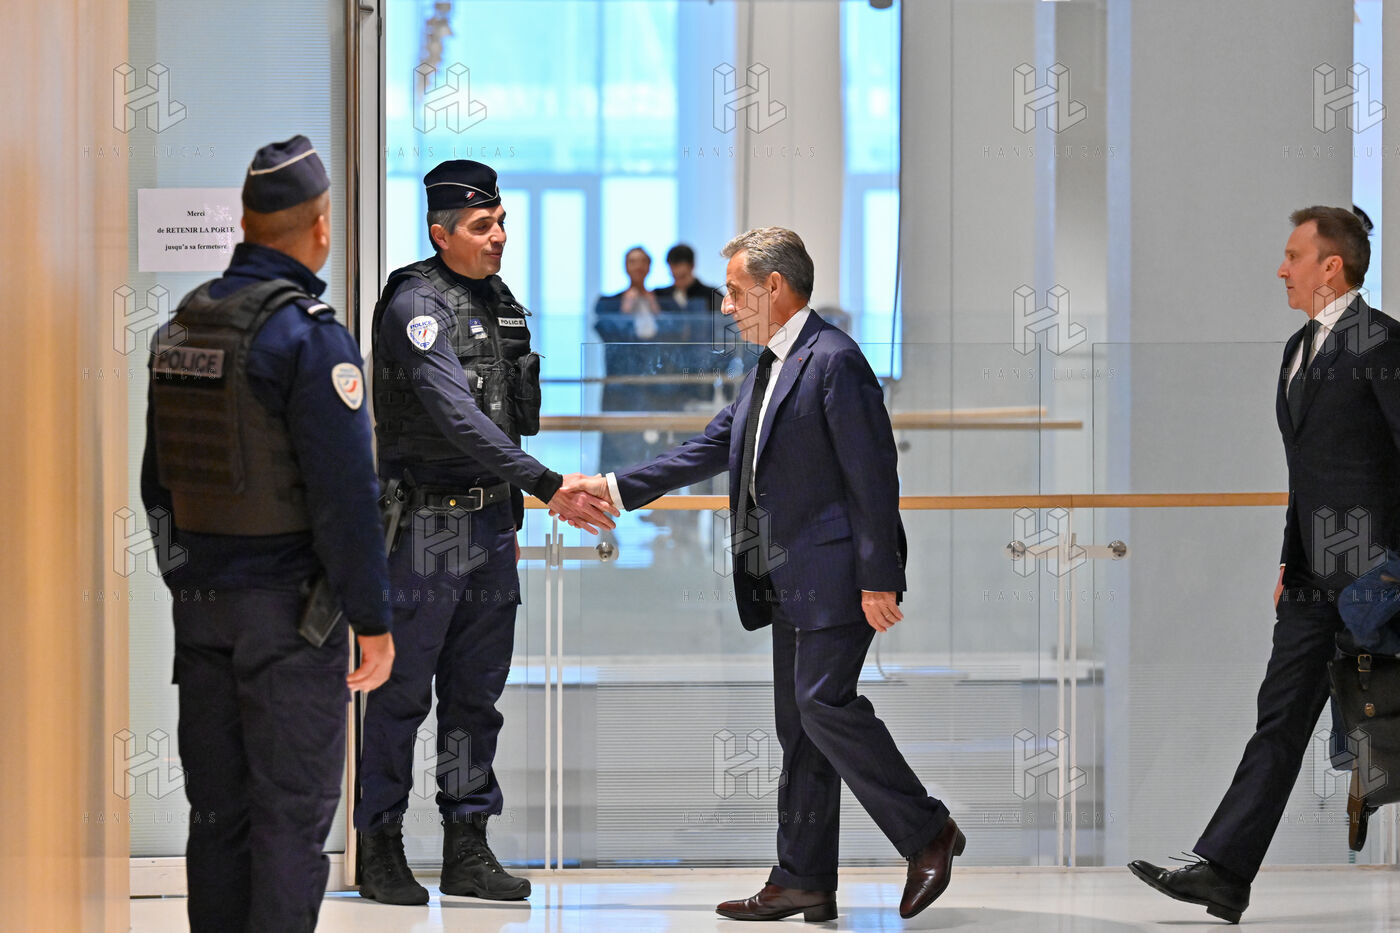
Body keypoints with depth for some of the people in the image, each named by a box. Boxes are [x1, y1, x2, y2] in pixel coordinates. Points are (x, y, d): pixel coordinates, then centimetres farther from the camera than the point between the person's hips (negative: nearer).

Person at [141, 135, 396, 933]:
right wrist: (373, 619, -12)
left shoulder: (179, 330, 8)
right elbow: (345, 493, -17)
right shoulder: (310, 336, -15)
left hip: (199, 601, 7)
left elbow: (158, 479, 14)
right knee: (293, 811, -2)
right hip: (286, 601, -7)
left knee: (218, 807, 13)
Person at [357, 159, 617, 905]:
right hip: (425, 526, -8)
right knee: (402, 691, 0)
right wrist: (548, 487, -30)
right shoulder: (417, 304, -14)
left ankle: (467, 850, 15)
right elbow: (457, 417, -25)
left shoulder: (501, 302, 12)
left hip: (490, 521, 8)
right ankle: (380, 850, 9)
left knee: (476, 692, 9)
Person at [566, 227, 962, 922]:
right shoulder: (767, 369, 18)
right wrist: (616, 489, 17)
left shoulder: (833, 360, -13)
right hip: (789, 579, 10)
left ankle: (927, 832, -4)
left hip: (836, 575, -10)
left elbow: (872, 474, -16)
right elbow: (711, 448, 22)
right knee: (798, 725, 9)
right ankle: (804, 881, 13)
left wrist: (877, 578, -20)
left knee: (825, 703, -17)